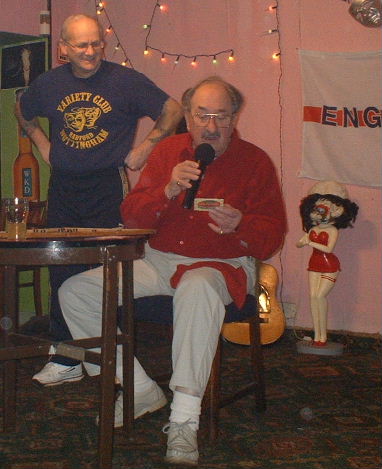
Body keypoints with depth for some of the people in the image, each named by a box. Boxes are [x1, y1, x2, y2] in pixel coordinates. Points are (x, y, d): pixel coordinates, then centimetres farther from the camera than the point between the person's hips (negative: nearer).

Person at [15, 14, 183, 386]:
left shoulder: (125, 80, -4)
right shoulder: (48, 84, 8)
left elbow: (173, 111, 2)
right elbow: (23, 113, 29)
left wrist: (145, 147, -1)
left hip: (108, 186, -4)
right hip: (63, 188, 4)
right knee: (62, 273, 4)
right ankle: (65, 360, 13)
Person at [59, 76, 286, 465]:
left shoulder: (254, 161, 0)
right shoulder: (168, 151, 8)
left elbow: (271, 237, -4)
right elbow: (131, 217, 3)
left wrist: (239, 224, -26)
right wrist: (167, 191, -15)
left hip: (222, 265, -4)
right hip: (158, 261, 5)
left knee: (197, 288, -42)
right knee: (74, 292, -10)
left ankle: (184, 420, -38)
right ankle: (140, 388, -3)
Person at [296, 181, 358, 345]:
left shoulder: (333, 230, -8)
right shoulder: (312, 229, 9)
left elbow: (328, 249, -20)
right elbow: (298, 244, 10)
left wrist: (311, 243, -20)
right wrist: (303, 242, -13)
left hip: (329, 265, -6)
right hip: (315, 264, 6)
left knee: (320, 295, -15)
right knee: (313, 296, -3)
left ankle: (323, 336, -6)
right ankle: (317, 336, 2)